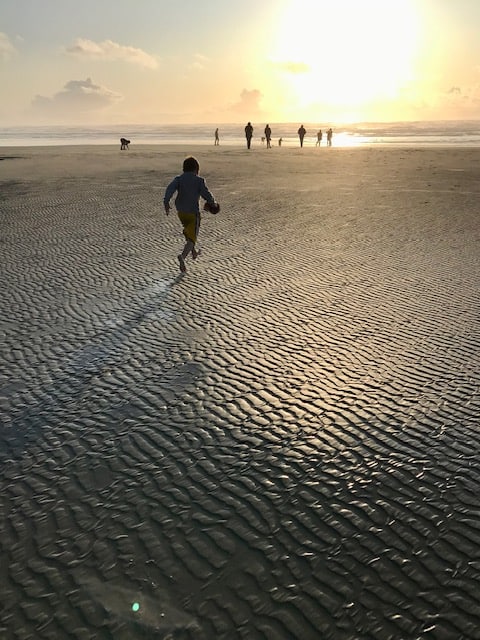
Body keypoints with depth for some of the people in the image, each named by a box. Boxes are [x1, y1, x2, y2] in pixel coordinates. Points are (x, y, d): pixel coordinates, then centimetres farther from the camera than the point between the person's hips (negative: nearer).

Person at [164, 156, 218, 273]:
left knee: (188, 230, 31)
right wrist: (213, 203, 6)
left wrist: (166, 202, -22)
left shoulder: (179, 179, 1)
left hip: (180, 211, 5)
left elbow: (170, 189, -16)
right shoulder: (199, 180, -7)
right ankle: (183, 256, -29)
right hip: (193, 212, -5)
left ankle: (193, 251, 45)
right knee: (191, 238, -4)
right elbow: (206, 194, -12)